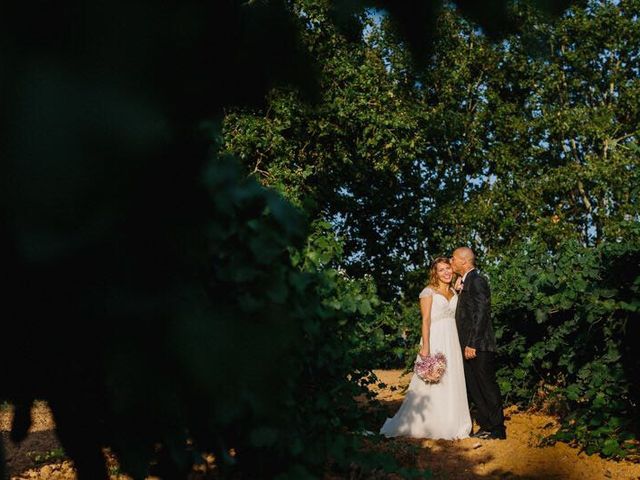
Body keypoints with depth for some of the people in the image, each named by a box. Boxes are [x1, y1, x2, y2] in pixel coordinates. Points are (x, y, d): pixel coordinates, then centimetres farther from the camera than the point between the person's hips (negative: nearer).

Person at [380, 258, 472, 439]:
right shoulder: (429, 292, -3)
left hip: (452, 342, 6)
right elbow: (426, 320, -10)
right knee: (432, 384, -5)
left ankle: (451, 425, 16)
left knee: (452, 383, 8)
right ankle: (426, 425, 4)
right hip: (435, 341, -6)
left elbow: (455, 317, 16)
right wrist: (425, 346, -18)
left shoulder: (454, 292, 16)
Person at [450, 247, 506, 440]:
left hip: (479, 346, -10)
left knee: (487, 388, -2)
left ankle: (497, 429, 6)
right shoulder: (465, 282, 17)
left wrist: (472, 344, -22)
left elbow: (481, 314, -20)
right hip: (469, 346, 10)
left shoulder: (477, 281, -13)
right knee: (474, 388, 12)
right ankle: (485, 426, 20)